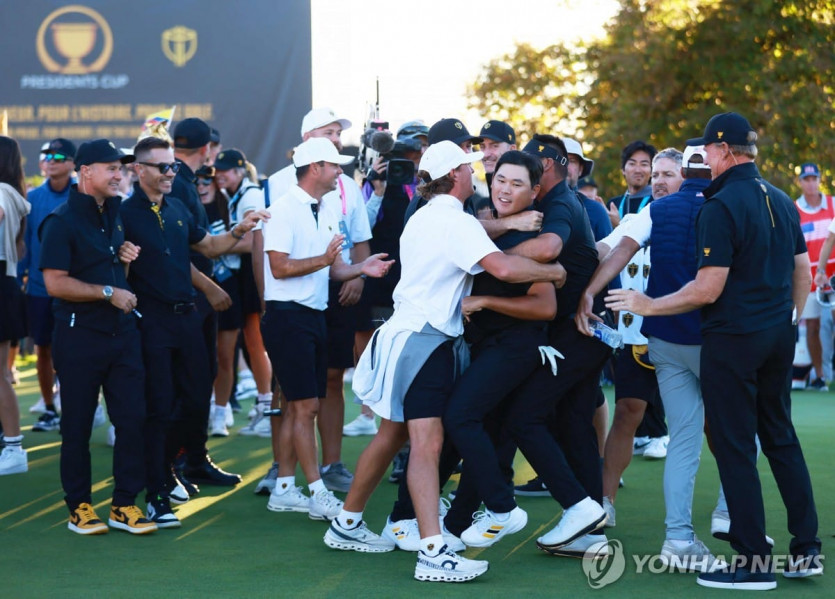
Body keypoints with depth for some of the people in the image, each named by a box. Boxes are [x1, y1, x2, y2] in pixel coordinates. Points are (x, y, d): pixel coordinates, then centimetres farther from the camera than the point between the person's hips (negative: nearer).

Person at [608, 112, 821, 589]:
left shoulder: (721, 207, -16)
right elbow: (803, 273, 15)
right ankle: (807, 549, 17)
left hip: (733, 337, -8)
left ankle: (753, 563, 1)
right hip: (779, 336, 8)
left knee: (735, 447, -1)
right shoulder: (781, 200, 9)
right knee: (780, 436, 16)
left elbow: (708, 290, -18)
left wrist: (649, 306, -8)